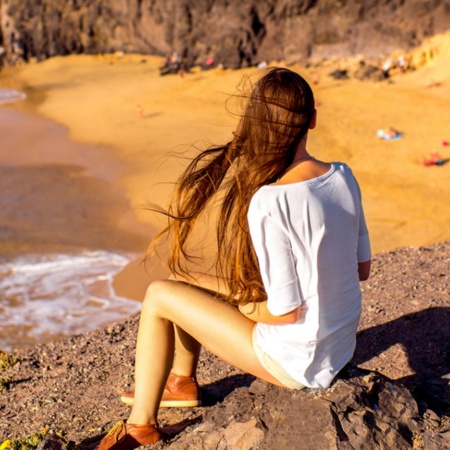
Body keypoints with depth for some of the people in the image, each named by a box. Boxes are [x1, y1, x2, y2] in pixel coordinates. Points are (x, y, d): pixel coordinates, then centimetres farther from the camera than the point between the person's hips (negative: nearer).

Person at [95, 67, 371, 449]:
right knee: (199, 282, 20)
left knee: (159, 295, 2)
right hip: (342, 345, 7)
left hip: (297, 361, -7)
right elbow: (362, 268, 2)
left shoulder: (268, 203, -29)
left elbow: (285, 312, -23)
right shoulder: (343, 177, -7)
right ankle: (181, 382, 42)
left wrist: (222, 294, -6)